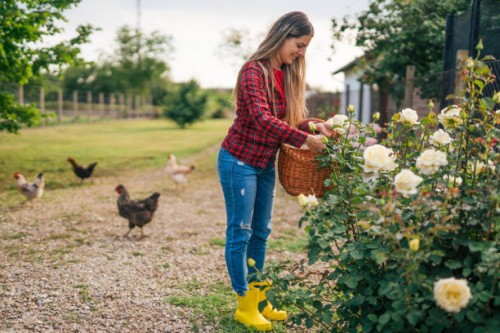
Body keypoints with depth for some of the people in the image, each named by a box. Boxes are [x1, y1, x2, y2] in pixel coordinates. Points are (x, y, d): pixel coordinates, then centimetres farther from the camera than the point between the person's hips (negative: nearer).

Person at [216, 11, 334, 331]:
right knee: (240, 232, 1)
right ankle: (245, 305, 12)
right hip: (239, 161, -8)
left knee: (261, 232, 13)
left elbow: (286, 120, 8)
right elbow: (263, 120, -30)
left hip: (265, 164, 8)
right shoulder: (254, 70, -18)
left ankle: (259, 298, 25)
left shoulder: (287, 74, 7)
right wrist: (306, 138, -30)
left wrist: (315, 125, -9)